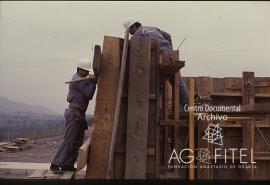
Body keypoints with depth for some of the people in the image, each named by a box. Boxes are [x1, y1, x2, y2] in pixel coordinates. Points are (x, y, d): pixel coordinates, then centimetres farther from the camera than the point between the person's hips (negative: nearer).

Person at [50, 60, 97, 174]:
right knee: (68, 140, -10)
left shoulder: (79, 80, 20)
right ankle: (55, 164, -5)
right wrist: (93, 83, -11)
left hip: (79, 114, 11)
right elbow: (89, 95, -17)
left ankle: (67, 164, 15)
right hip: (75, 114, -11)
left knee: (78, 141, 11)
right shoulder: (78, 80, -13)